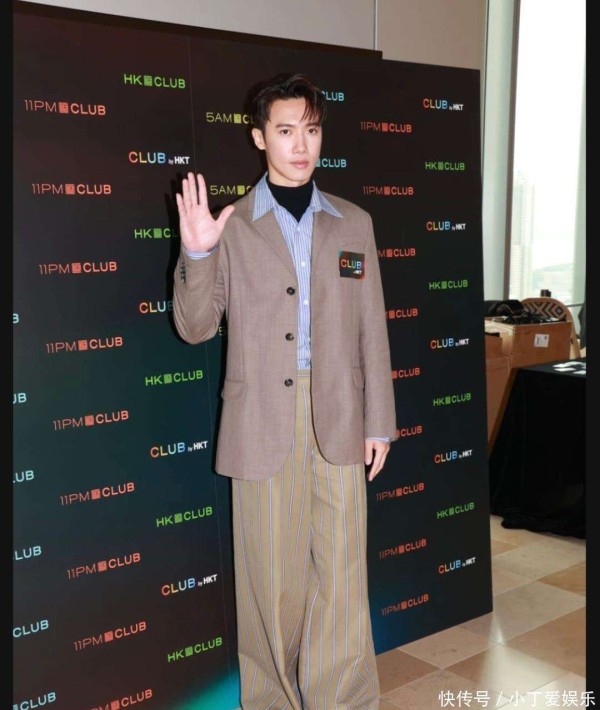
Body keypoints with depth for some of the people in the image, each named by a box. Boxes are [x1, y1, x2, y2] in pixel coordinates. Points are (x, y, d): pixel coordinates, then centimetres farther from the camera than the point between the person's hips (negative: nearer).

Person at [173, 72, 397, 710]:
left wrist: (379, 421, 6)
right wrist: (196, 253, -18)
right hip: (262, 420, -1)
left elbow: (372, 329, 8)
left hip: (338, 417, 2)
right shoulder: (231, 226, 1)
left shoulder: (353, 223, 8)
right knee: (271, 574, 7)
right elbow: (195, 327, -2)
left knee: (343, 571, 5)